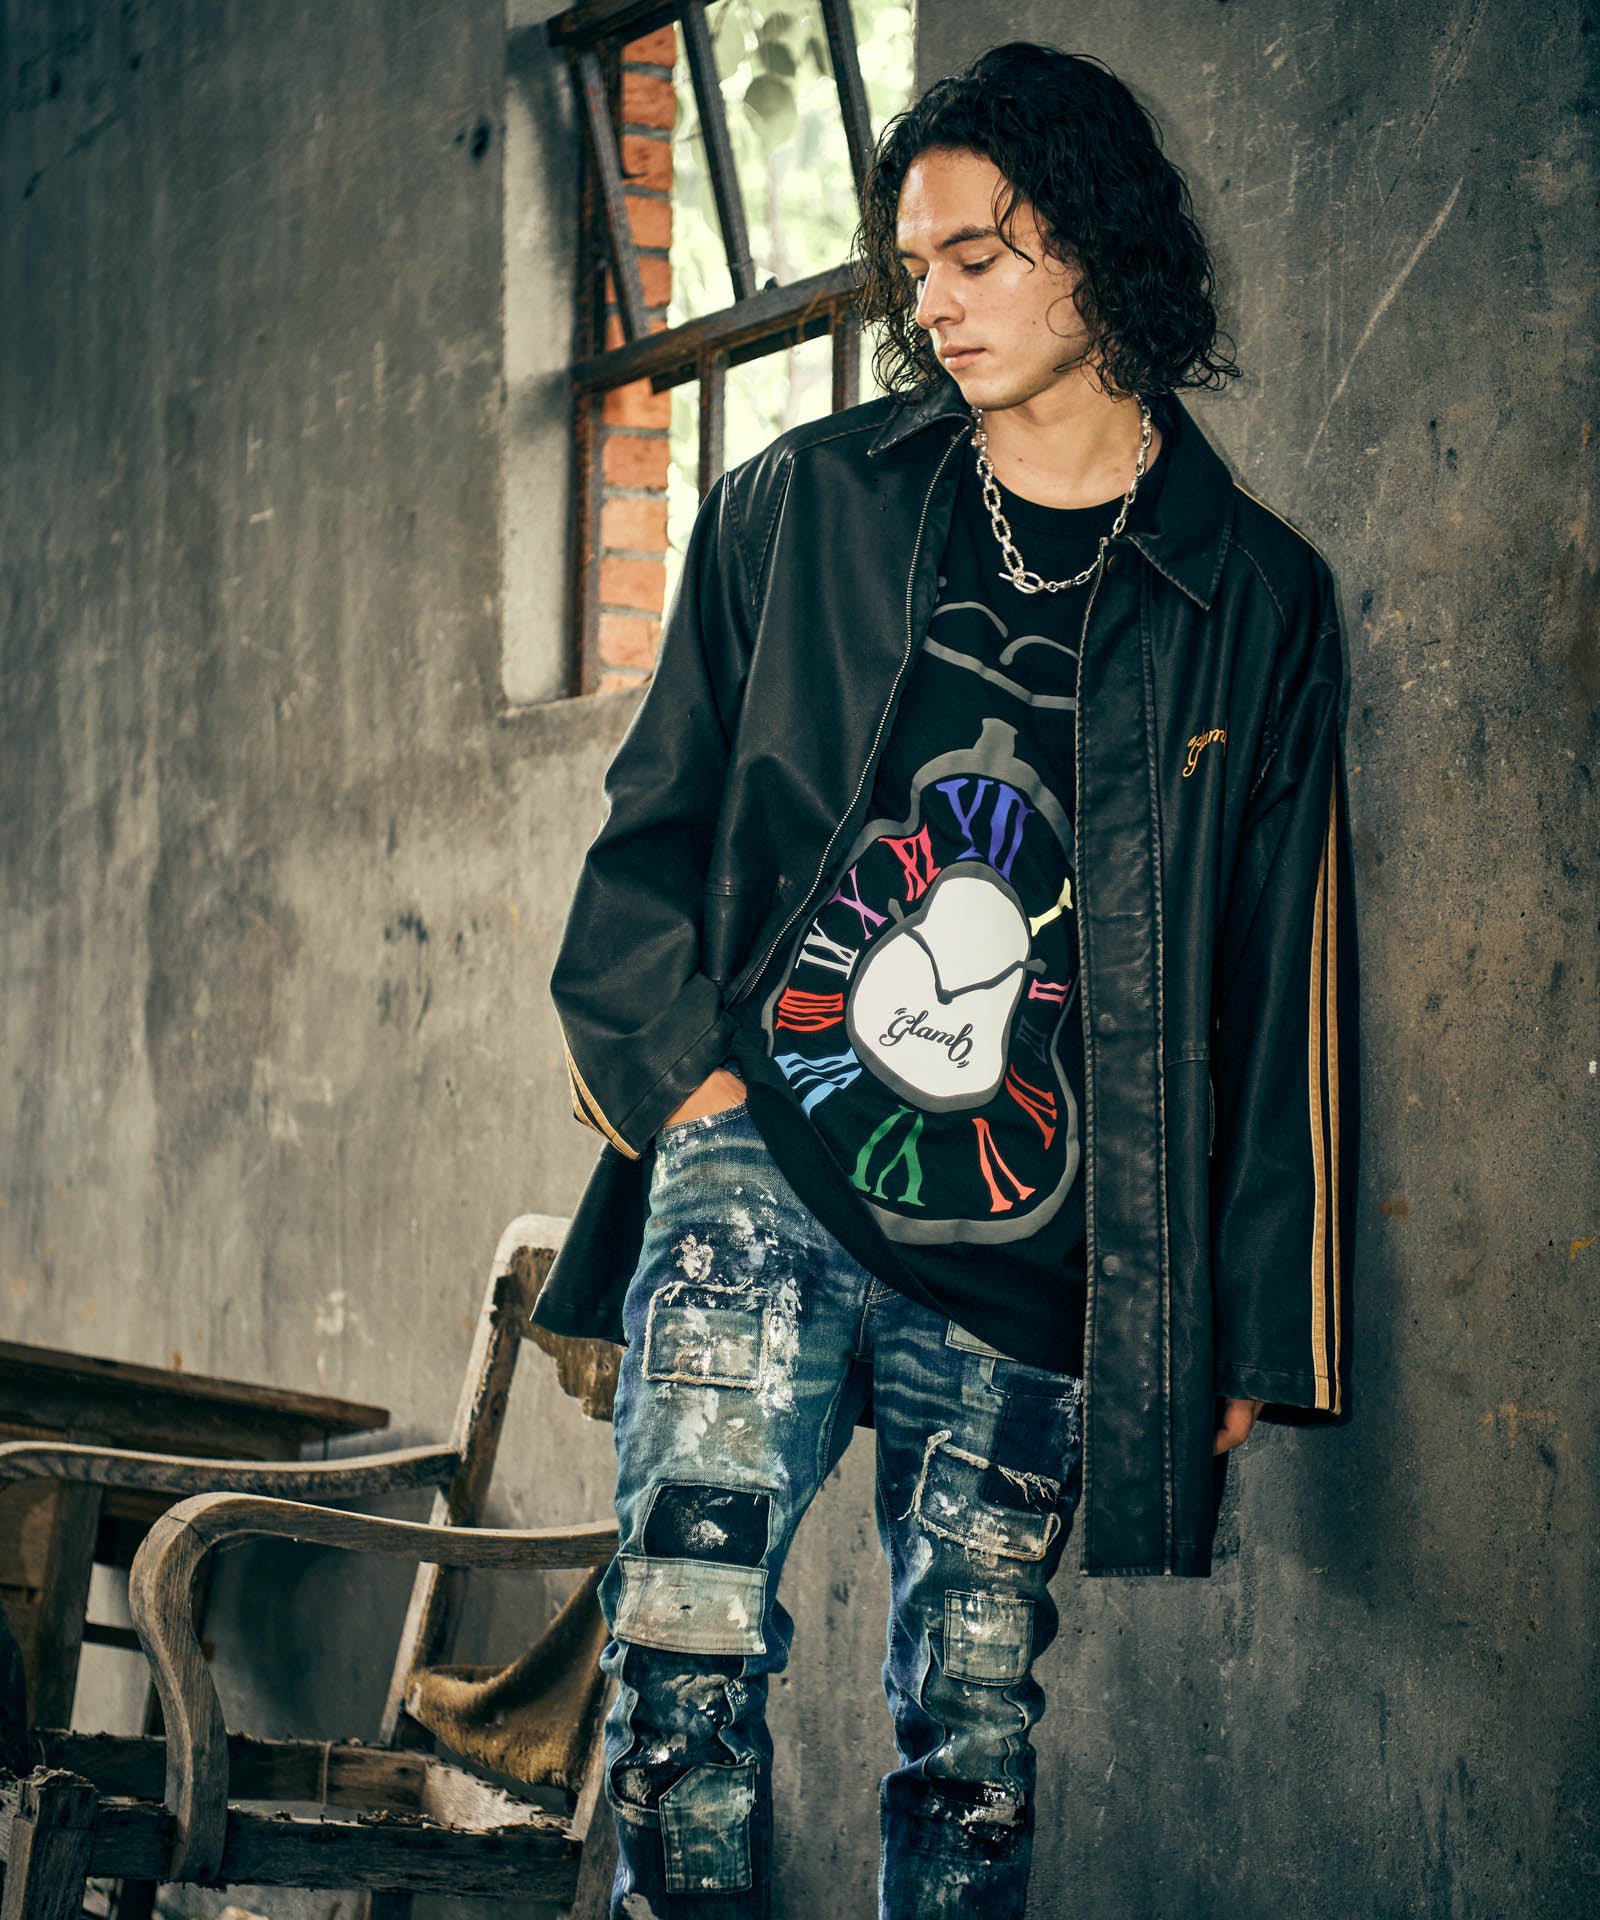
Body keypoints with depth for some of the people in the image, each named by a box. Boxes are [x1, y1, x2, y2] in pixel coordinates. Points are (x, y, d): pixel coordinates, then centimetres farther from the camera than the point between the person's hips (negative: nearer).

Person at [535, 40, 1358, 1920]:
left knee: (975, 1738, 5)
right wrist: (682, 1068, -1)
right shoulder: (802, 504, 9)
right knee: (690, 1639, -18)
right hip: (763, 1174, 0)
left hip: (1030, 1265, 1)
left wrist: (1256, 1330, 8)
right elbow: (651, 820, 15)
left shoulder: (1253, 600, 8)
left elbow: (1285, 991, 10)